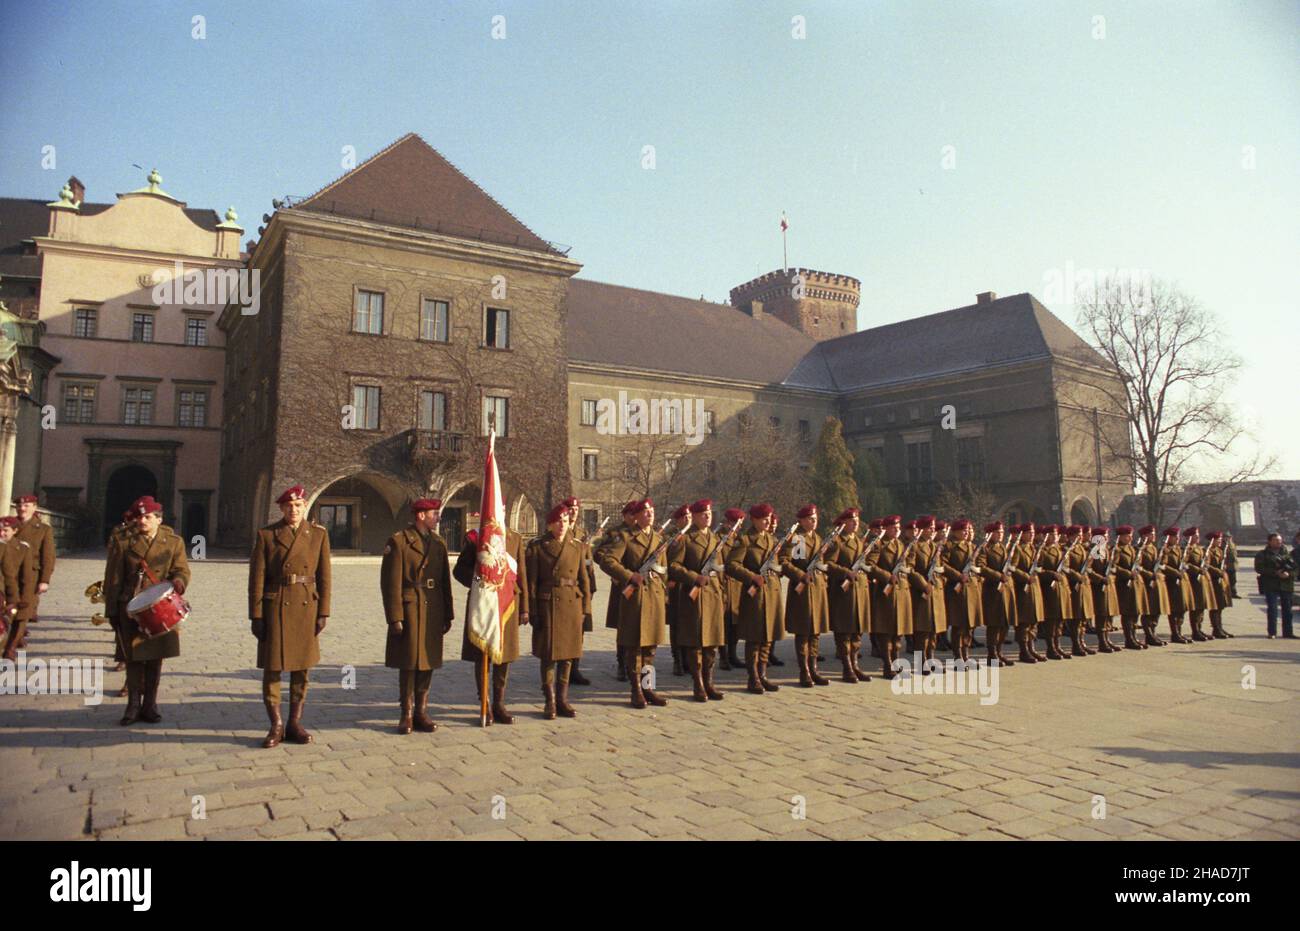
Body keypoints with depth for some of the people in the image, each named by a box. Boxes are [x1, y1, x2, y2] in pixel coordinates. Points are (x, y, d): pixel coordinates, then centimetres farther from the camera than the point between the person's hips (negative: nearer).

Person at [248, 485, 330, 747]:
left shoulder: (319, 534, 4)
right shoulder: (266, 535, 0)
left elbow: (324, 576, 4)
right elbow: (256, 578, -2)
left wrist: (323, 612, -1)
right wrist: (256, 615, -6)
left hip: (306, 607, 2)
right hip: (275, 606, -1)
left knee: (302, 668, 8)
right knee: (272, 668, 1)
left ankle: (295, 723, 20)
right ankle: (276, 725, 14)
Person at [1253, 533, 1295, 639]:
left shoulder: (1286, 554, 14)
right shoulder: (1262, 554, 3)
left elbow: (1294, 567, 6)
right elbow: (1259, 569, -8)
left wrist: (1288, 573, -14)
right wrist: (1276, 573, -17)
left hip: (1286, 585, 4)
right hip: (1271, 586, -4)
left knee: (1287, 609, 6)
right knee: (1272, 609, -6)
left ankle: (1288, 632, 13)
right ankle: (1272, 632, 0)